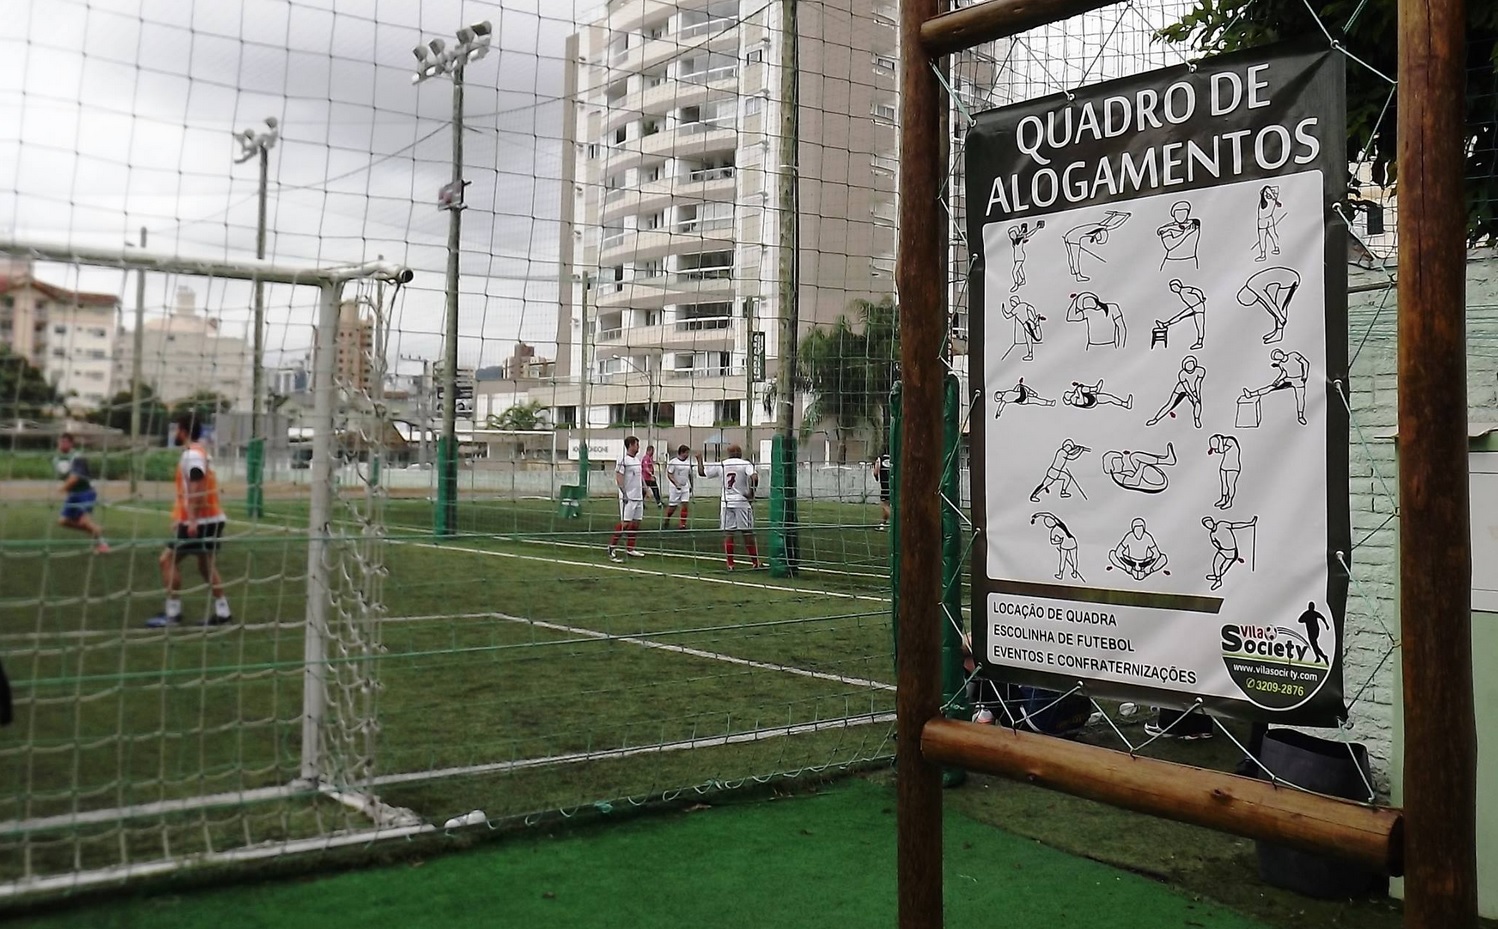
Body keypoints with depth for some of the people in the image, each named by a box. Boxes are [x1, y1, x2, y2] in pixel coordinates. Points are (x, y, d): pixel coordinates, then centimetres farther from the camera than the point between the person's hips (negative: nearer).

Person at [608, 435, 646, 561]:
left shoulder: (637, 460, 16)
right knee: (625, 523, -12)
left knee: (636, 523, 8)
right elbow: (619, 478, -15)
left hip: (638, 497, 8)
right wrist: (624, 494, -21)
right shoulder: (623, 459, -10)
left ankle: (630, 549, 15)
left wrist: (644, 492, 20)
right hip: (628, 498, -8)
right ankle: (612, 548, -5)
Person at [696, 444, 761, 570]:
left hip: (726, 503, 2)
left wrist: (699, 459, 29)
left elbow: (702, 472, 14)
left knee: (728, 534, 5)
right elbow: (754, 477, -19)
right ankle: (756, 563, 7)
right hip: (742, 502, -2)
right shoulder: (745, 464, -3)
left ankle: (730, 564, 5)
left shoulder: (721, 465, 6)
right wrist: (751, 493, -5)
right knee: (748, 534, 3)